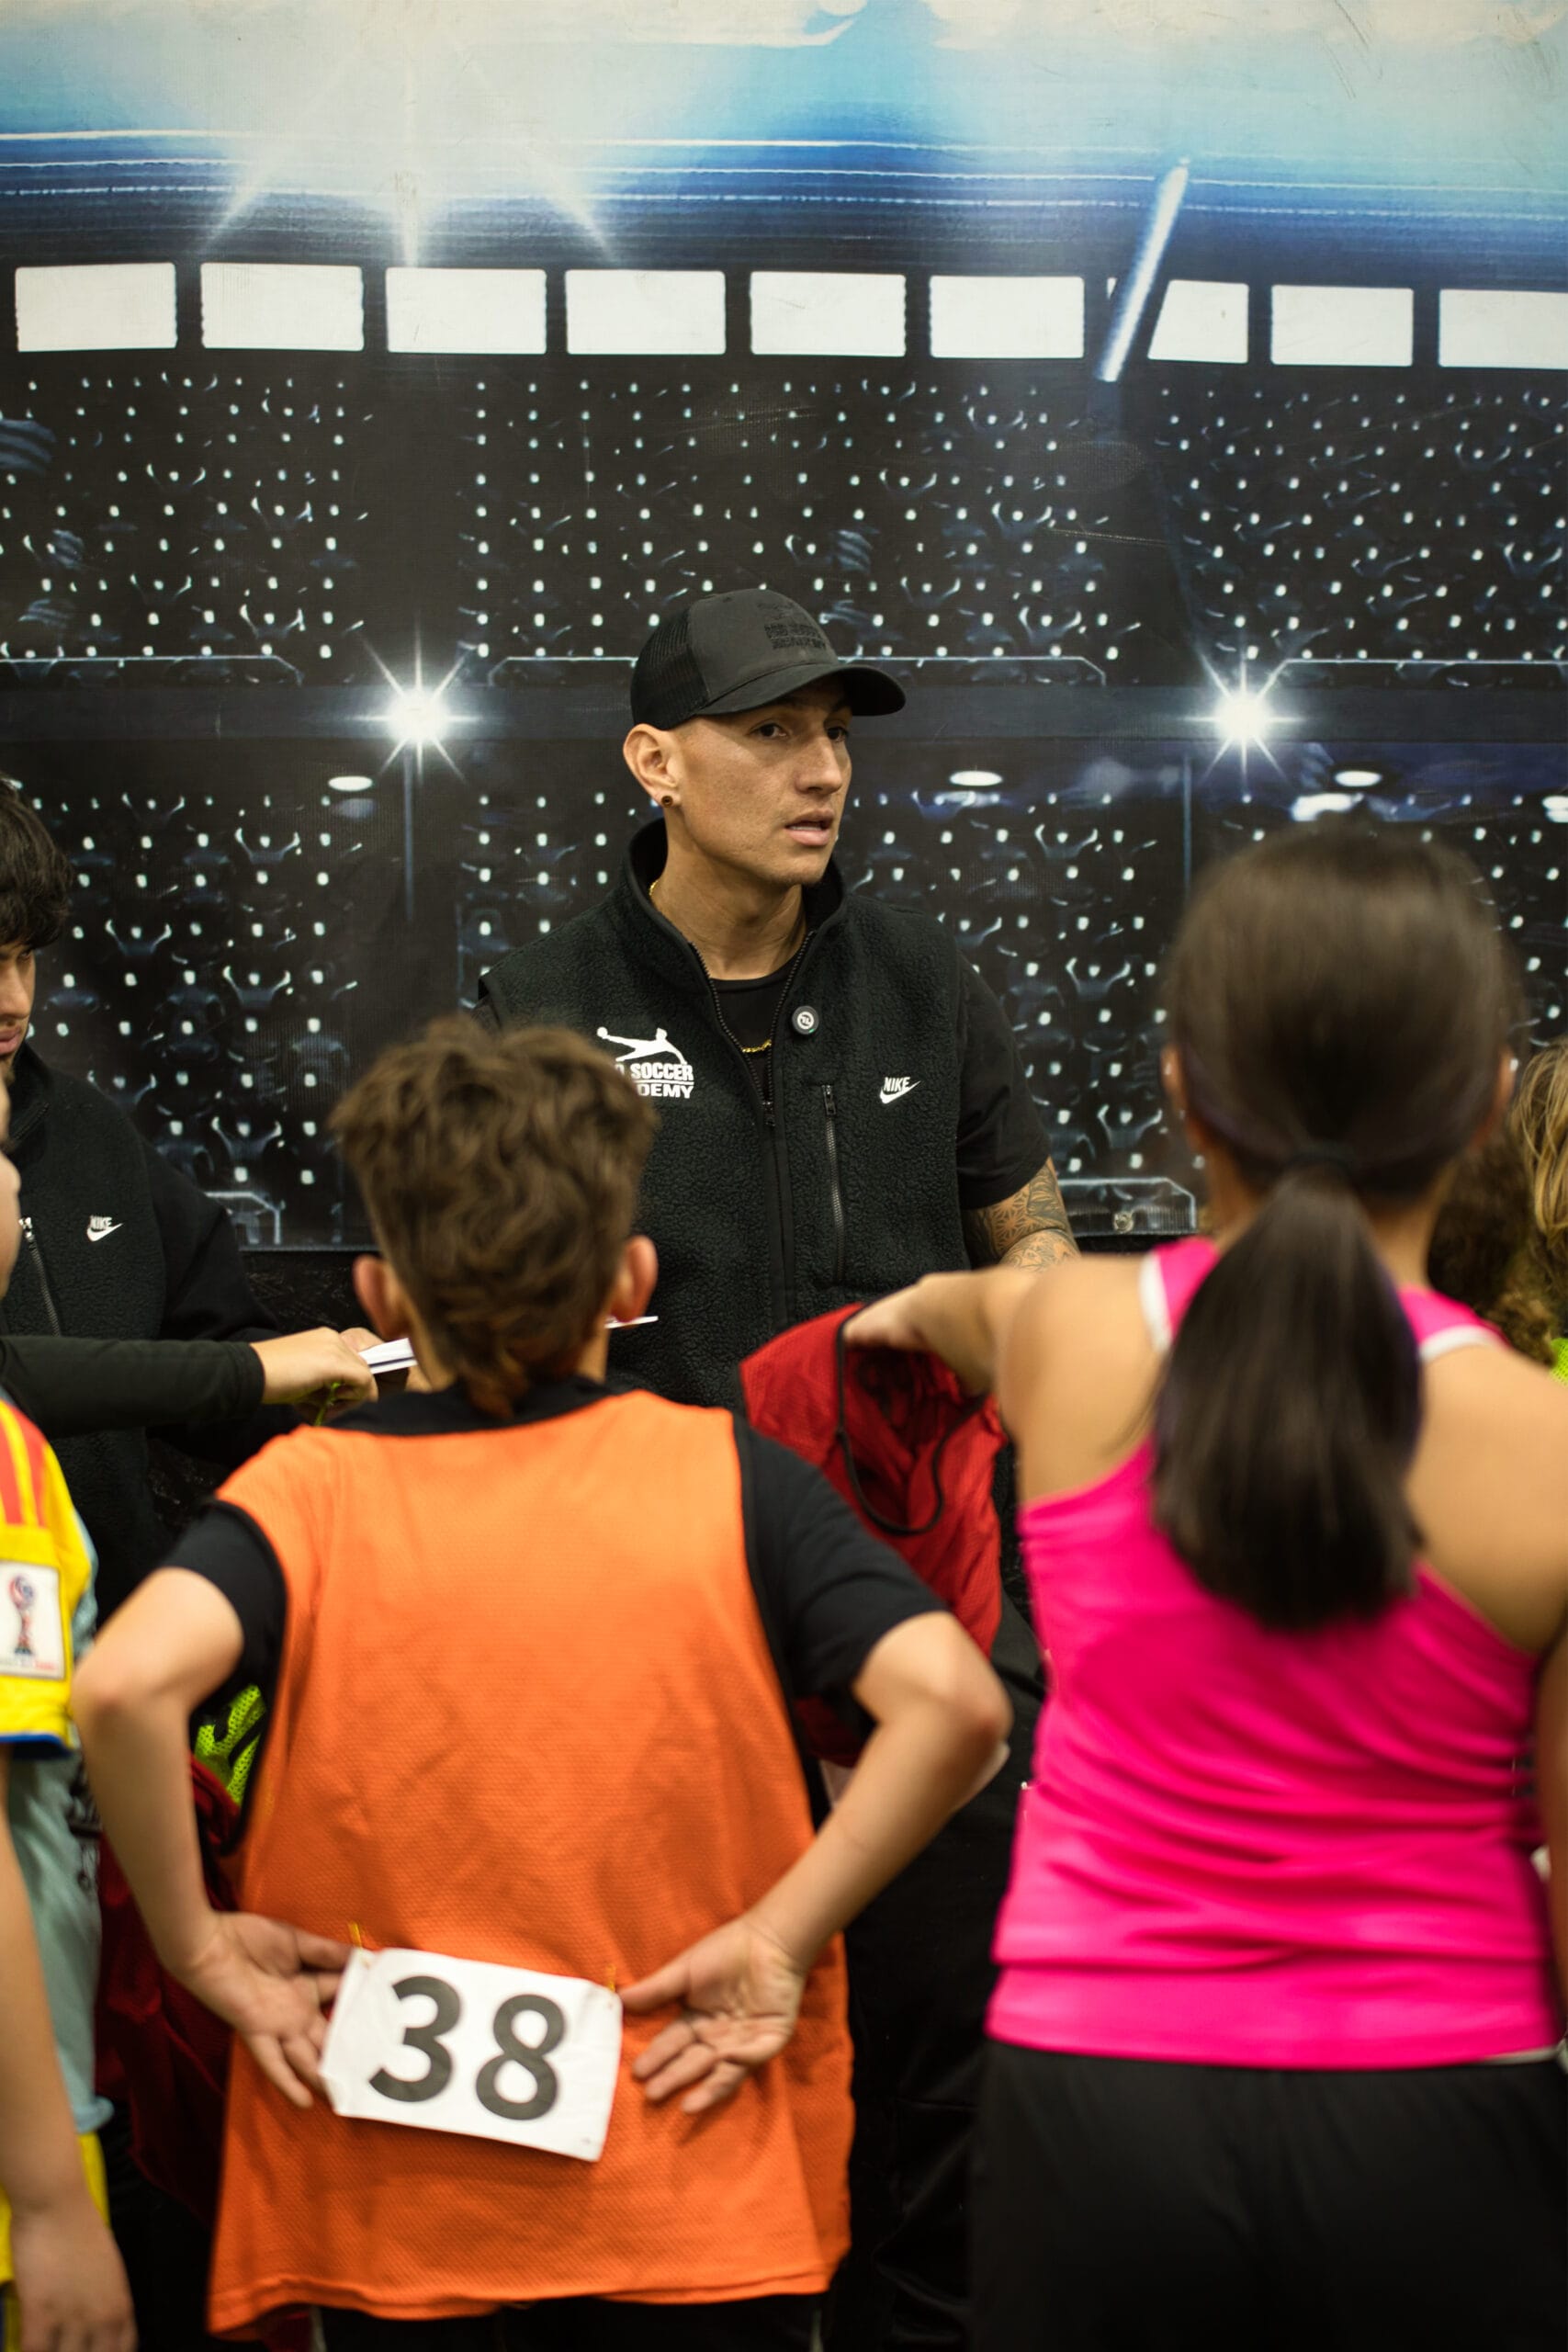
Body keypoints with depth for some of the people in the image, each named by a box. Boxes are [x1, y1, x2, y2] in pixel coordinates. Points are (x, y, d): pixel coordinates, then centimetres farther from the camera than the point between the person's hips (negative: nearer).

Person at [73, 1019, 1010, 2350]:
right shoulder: (731, 1479, -5)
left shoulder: (311, 1491, -6)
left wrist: (197, 1941, -10)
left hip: (389, 2206, 0)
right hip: (697, 2200, 0)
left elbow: (126, 1687, -24)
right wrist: (780, 1936, -11)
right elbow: (951, 1700, -18)